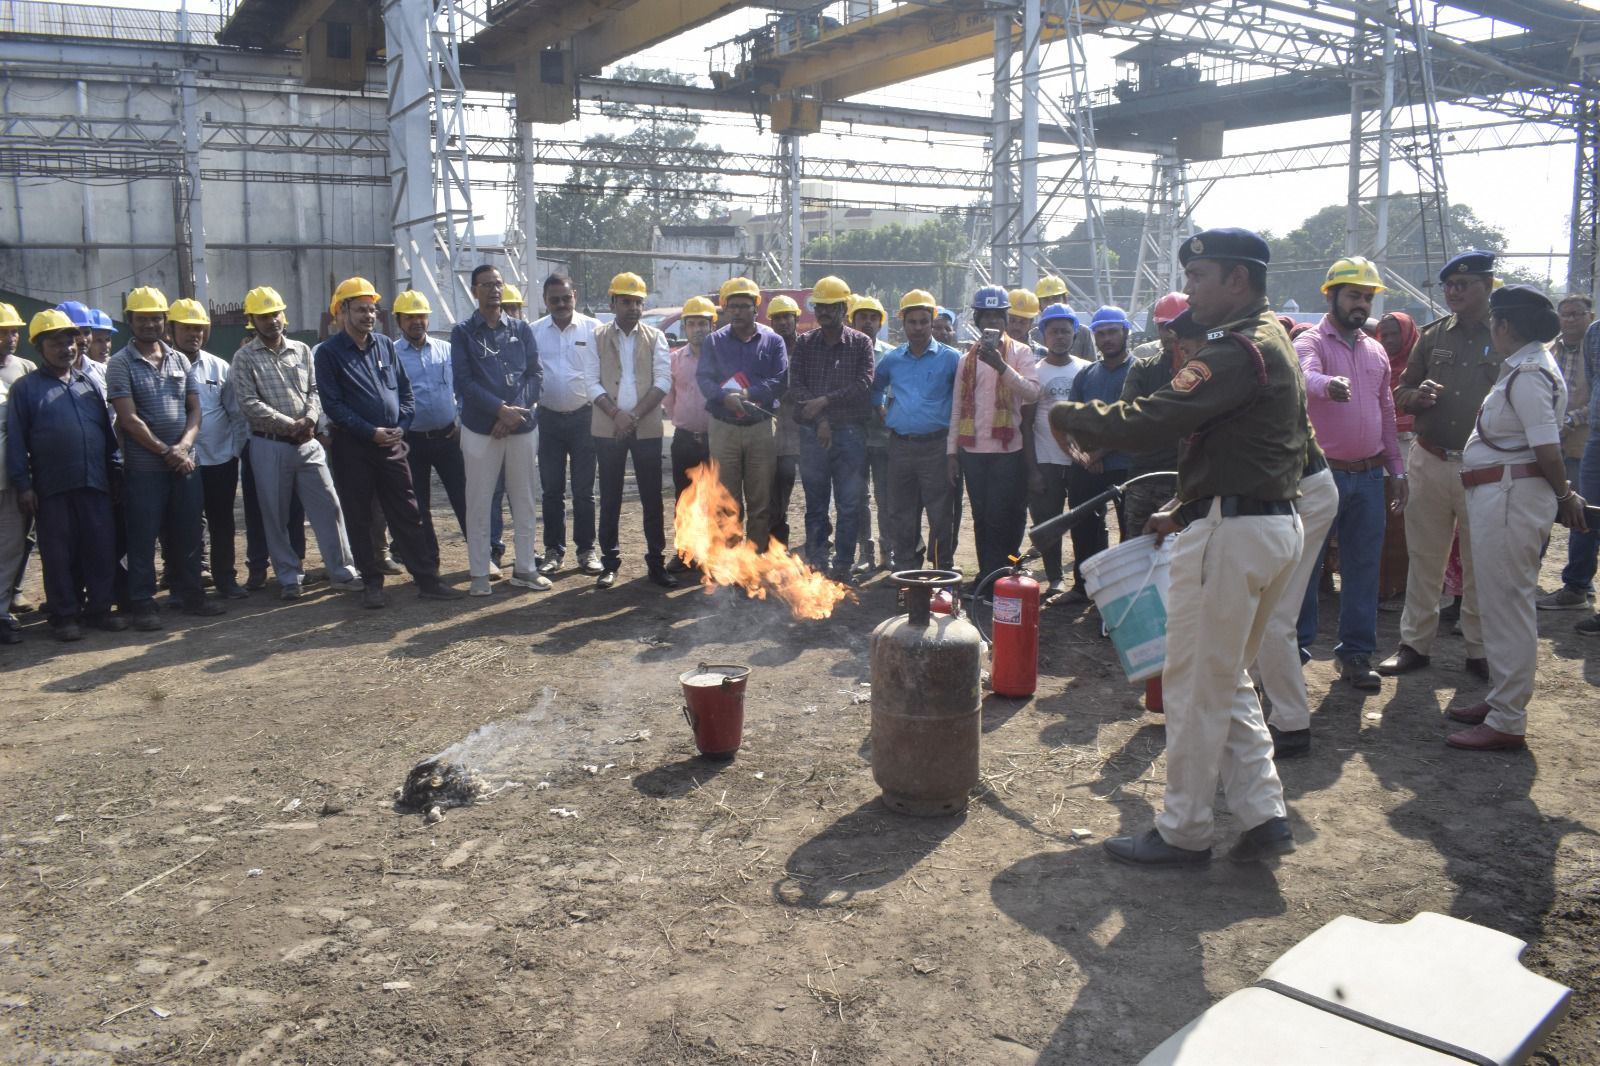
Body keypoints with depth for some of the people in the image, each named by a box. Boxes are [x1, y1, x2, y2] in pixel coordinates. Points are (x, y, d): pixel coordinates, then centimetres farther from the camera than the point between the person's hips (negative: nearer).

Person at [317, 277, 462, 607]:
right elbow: (332, 404, -9)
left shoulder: (385, 345, 11)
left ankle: (427, 579, 6)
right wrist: (371, 432, -15)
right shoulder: (328, 353, -3)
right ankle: (372, 583, 13)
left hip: (391, 443, 3)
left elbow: (405, 391, 14)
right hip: (351, 446, -3)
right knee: (359, 518, 4)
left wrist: (400, 426, -2)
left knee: (408, 514, 3)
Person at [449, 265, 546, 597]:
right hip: (480, 429, -2)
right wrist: (500, 409, -17)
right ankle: (479, 573, 9)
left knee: (524, 500, 8)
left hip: (523, 426, 3)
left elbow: (535, 374, 3)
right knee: (479, 502, 2)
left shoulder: (522, 329, 10)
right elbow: (463, 381, -7)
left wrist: (516, 412, -12)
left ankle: (524, 568, 18)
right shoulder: (462, 332, 2)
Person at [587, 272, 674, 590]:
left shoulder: (655, 337, 6)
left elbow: (663, 380, -2)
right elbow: (591, 382, 0)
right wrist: (616, 413, -15)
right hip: (608, 429, 0)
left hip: (647, 429, 0)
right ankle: (610, 563, 13)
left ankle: (656, 562, 10)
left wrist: (635, 415, -13)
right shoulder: (597, 337, 6)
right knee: (610, 498, 5)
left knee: (652, 497, 2)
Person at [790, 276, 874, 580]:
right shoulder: (805, 343, 9)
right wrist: (819, 419, -12)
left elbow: (863, 385, -8)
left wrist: (824, 401, -14)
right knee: (815, 502, 7)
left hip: (850, 432, -1)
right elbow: (795, 385, 0)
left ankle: (844, 563, 8)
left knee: (850, 503, 0)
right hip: (812, 432, 2)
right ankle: (816, 561, 15)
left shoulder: (861, 343, 4)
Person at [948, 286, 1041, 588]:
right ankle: (987, 578, 16)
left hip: (1008, 449, -4)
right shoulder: (968, 358, 13)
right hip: (973, 450, 4)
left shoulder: (1020, 352, 1)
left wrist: (1001, 366, -27)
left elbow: (1033, 393, -16)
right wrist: (951, 450, 8)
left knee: (1002, 519, -6)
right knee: (982, 518, 8)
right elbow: (957, 407, 13)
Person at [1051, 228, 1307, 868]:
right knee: (1228, 683, 18)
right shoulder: (1272, 343, 18)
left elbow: (1154, 419, -25)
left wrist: (1071, 418, -11)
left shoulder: (1238, 351, -16)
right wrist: (1185, 514, 18)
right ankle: (1264, 816, 19)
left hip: (1231, 530, -11)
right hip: (1274, 523, 11)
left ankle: (1183, 833, 11)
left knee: (1196, 688, 0)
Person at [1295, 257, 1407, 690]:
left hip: (1370, 476, 6)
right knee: (1305, 564, 1)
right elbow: (1306, 376, -29)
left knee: (1363, 567, 9)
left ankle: (1355, 652, 18)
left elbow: (1386, 413, 19)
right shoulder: (1312, 343, -5)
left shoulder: (1376, 352, 14)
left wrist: (1397, 470, 15)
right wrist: (1328, 384, -52)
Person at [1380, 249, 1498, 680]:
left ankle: (1480, 651, 21)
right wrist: (1417, 397, -9)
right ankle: (1415, 644, 20)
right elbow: (1400, 393, 13)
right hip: (1429, 463, 3)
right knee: (1423, 561, 10)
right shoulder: (1434, 334, 8)